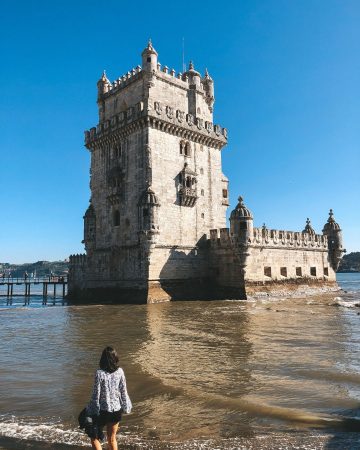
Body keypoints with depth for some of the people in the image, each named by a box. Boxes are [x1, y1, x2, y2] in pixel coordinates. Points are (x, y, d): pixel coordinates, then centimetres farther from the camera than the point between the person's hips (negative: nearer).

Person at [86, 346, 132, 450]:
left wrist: (92, 410, -2)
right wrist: (125, 407, 11)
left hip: (103, 410, -4)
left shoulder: (100, 373, -19)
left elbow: (96, 394, -14)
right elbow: (123, 391, -2)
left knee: (94, 436, 18)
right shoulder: (120, 371, -8)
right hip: (116, 410, 4)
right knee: (112, 439, 20)